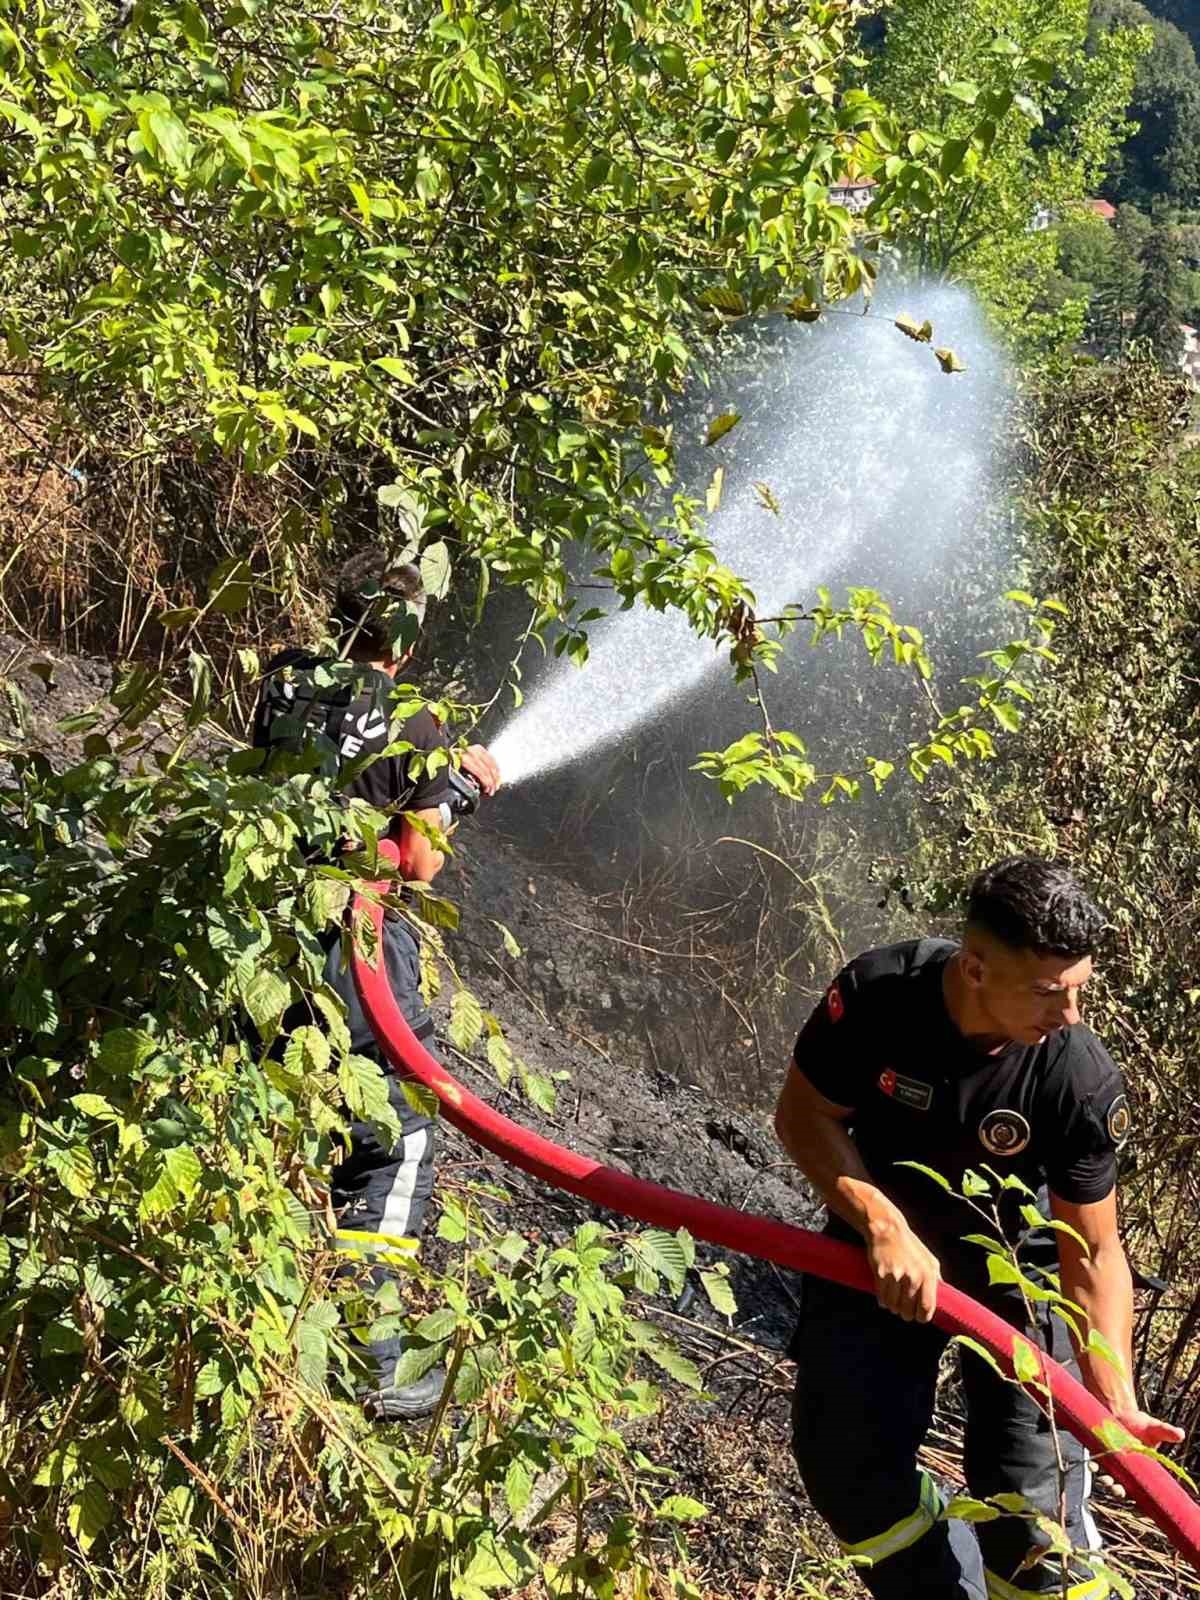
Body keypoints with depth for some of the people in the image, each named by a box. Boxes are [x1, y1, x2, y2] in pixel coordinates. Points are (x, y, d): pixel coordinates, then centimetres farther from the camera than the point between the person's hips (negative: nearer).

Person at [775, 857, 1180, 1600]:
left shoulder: (1083, 1081, -30)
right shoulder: (875, 992, -29)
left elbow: (1093, 1254, -21)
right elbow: (804, 1114, -15)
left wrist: (1115, 1398, -32)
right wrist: (884, 1225, -29)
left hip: (1013, 1264, -2)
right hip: (881, 1238, 2)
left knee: (1031, 1500, -7)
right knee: (846, 1462, 4)